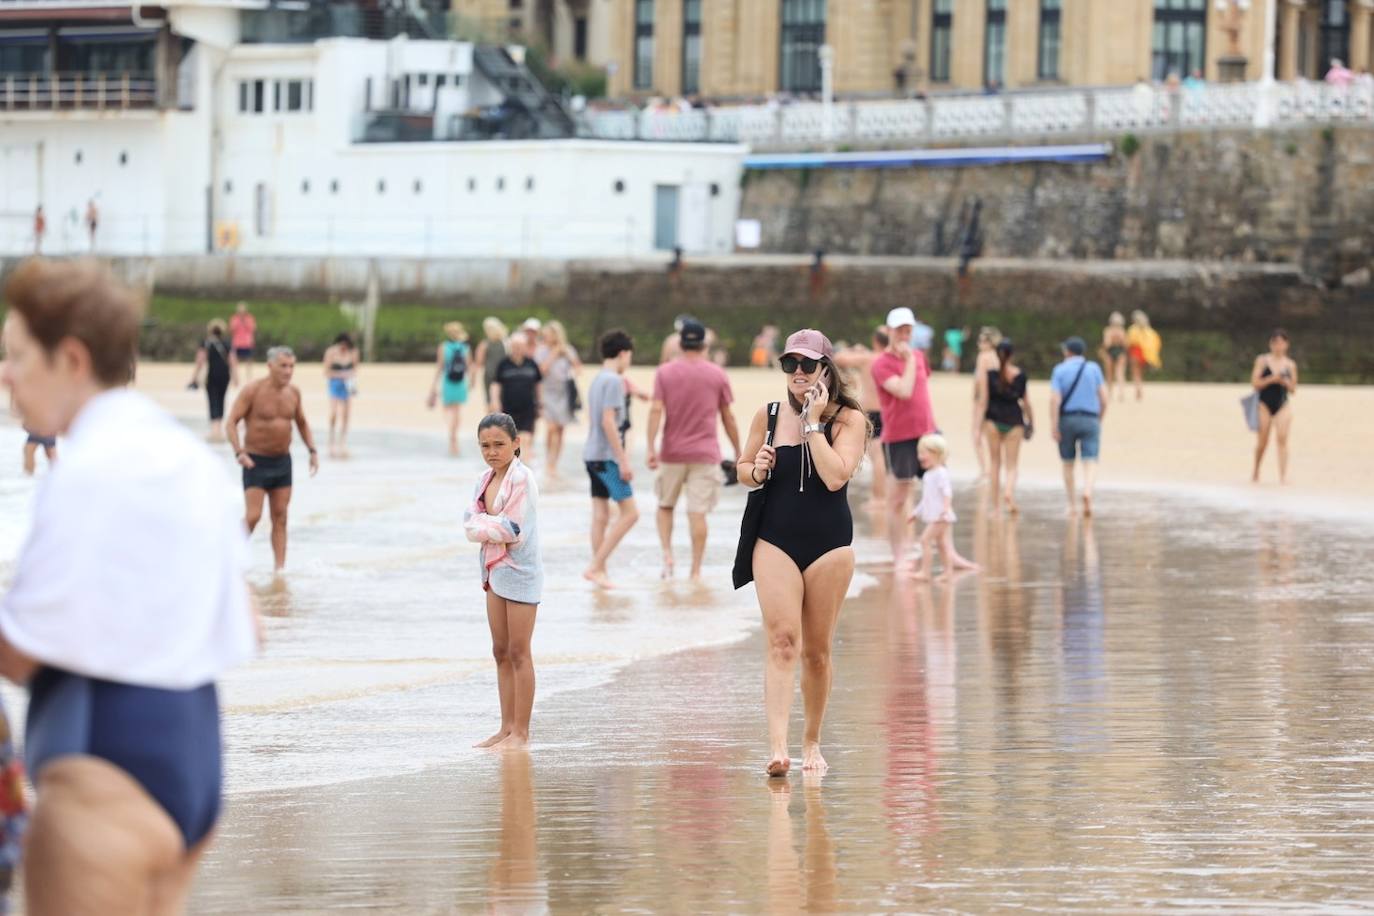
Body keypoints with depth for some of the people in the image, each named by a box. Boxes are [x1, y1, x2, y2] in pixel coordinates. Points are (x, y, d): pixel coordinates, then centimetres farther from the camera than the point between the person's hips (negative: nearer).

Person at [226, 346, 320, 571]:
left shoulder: (293, 392, 3)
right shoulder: (252, 390, -13)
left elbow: (302, 423, 18)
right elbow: (231, 422, -13)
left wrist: (313, 451, 6)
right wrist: (239, 452, -26)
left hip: (282, 461, 5)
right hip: (256, 462, -5)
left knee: (280, 517, 4)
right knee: (253, 516, -11)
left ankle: (280, 568, 6)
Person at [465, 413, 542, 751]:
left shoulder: (521, 479, -15)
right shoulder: (485, 480, 8)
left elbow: (514, 531, -20)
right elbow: (470, 524, 0)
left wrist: (485, 525, -9)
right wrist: (495, 527, -17)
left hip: (519, 571, -8)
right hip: (495, 569, 8)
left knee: (518, 653, -2)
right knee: (501, 652, 12)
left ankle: (521, 732, 3)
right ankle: (507, 727, 19)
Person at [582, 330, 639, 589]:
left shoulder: (597, 380, 14)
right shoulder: (613, 381, -13)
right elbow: (608, 422, -20)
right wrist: (623, 460, -18)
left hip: (593, 454, 9)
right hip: (607, 456, -9)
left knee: (600, 515, 9)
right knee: (630, 512, -7)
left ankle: (599, 570, 9)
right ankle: (596, 567, -9)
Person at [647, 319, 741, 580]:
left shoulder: (664, 372, 0)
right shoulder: (718, 375, 2)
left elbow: (656, 411, -10)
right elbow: (728, 417, 5)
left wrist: (651, 448, -12)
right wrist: (738, 453, 13)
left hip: (672, 453, 0)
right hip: (705, 454, 0)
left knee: (665, 506, 17)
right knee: (698, 513, -1)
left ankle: (667, 553, -2)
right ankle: (696, 570, -2)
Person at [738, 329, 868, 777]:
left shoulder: (848, 418, -3)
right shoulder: (768, 416, 6)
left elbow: (835, 476, -18)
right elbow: (742, 469, 16)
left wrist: (813, 421, -14)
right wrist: (757, 471, -7)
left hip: (829, 543, -1)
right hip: (776, 541, 1)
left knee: (817, 650, 6)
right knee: (781, 641, -14)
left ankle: (812, 742, 22)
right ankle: (777, 745, -23)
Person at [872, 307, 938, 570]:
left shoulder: (919, 356, 11)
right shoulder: (882, 364, -10)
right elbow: (904, 391, -22)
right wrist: (909, 360, -15)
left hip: (926, 433, 6)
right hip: (898, 438, -6)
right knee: (897, 500, 2)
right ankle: (899, 556, 11)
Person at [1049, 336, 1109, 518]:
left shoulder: (1059, 370, -1)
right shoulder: (1094, 368, 4)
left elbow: (1054, 399, -11)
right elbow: (1103, 397, 1)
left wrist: (1054, 427, -12)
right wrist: (1100, 420, 14)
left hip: (1067, 420, 0)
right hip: (1090, 420, 0)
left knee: (1068, 464, 14)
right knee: (1090, 463, -6)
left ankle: (1072, 505, 17)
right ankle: (1087, 492, -35)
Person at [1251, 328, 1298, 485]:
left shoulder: (1290, 365, 7)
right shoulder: (1262, 360, 2)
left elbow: (1293, 390, 10)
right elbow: (1255, 383, -4)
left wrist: (1286, 383, -11)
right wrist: (1271, 379, -17)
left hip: (1283, 404, 1)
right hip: (1265, 403, -1)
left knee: (1282, 438, -14)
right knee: (1262, 441, 2)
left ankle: (1283, 475, -17)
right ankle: (1256, 473, 24)